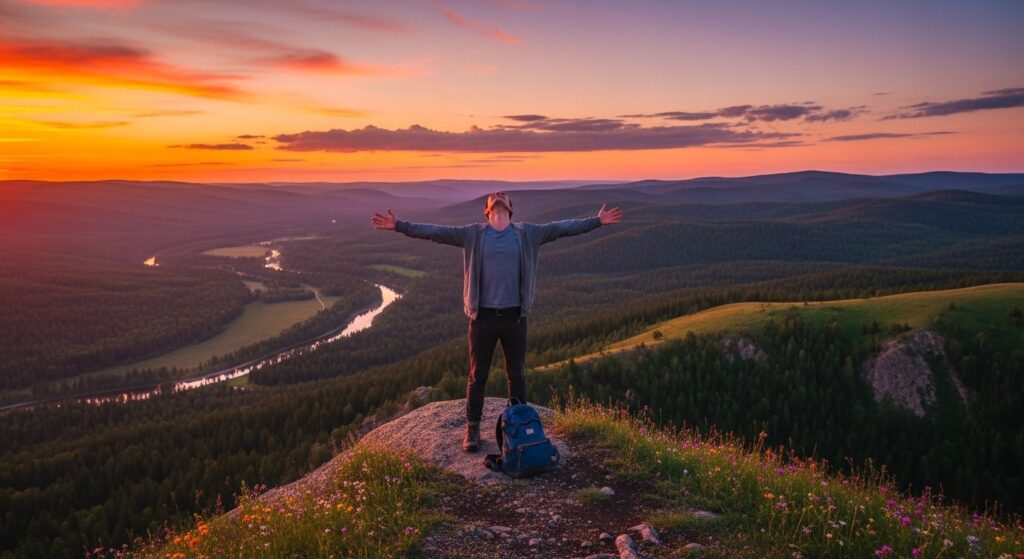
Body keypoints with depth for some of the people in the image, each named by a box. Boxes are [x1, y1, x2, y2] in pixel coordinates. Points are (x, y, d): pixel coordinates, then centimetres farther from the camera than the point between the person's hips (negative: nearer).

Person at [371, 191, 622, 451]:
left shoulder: (527, 233, 5)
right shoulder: (473, 234, 2)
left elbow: (561, 227, 3)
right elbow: (436, 231, -2)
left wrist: (597, 221, -1)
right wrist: (399, 225, -10)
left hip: (515, 317, 1)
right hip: (483, 316, -1)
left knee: (517, 375, 13)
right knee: (477, 376, 6)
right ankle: (472, 429, 18)